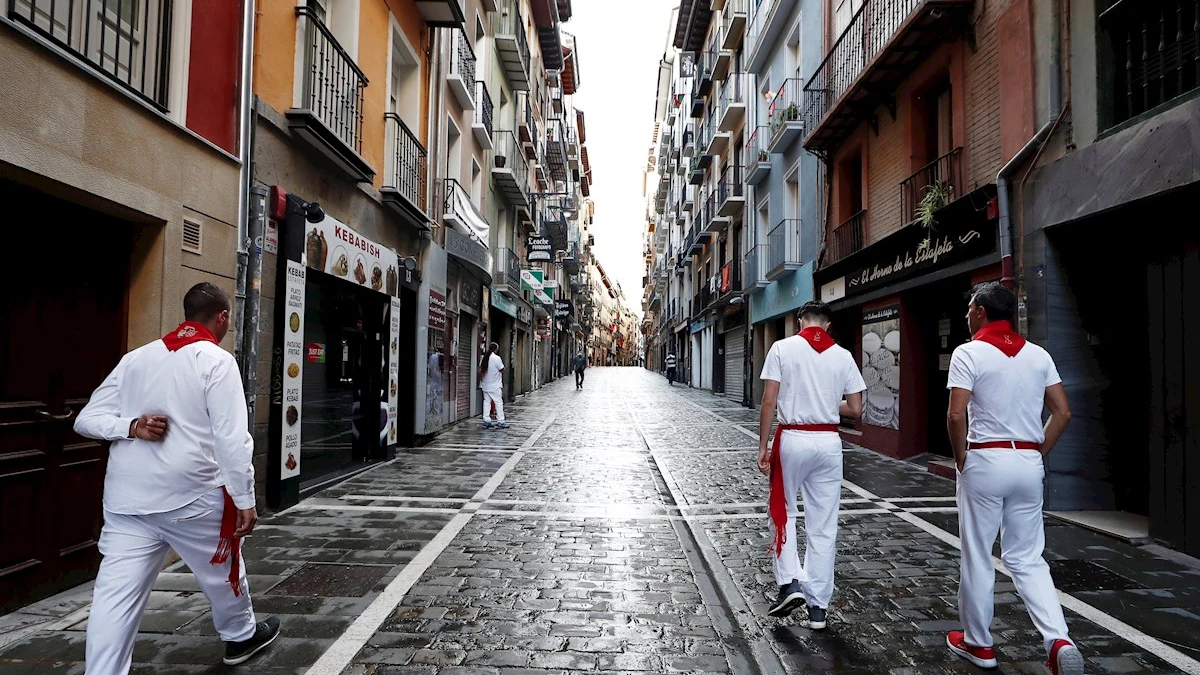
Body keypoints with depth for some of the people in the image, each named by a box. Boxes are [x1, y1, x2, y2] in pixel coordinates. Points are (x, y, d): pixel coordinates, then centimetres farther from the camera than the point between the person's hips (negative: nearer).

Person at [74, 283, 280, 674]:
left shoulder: (135, 358, 9)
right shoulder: (217, 361, -8)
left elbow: (86, 419, 9)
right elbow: (232, 439, -14)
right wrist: (244, 500, -9)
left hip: (127, 498, 4)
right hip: (191, 495, -4)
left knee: (116, 595, 4)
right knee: (223, 568, 19)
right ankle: (241, 636, 40)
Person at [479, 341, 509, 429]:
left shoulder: (485, 358, 6)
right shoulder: (496, 358, -14)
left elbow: (481, 371, 9)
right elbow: (502, 370, -10)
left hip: (485, 385, 7)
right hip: (495, 386, -7)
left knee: (487, 402, 8)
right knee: (499, 402, -1)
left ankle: (486, 421, 8)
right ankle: (501, 422, 0)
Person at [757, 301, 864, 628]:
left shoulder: (782, 348, -4)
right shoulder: (843, 356, 3)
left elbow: (769, 402, -8)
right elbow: (855, 409, 4)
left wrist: (763, 447, -3)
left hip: (793, 439, -2)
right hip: (829, 442, 2)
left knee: (783, 513, 17)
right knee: (823, 526, 10)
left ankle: (790, 584, 6)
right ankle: (818, 606, 17)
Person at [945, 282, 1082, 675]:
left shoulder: (969, 353, -9)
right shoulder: (1039, 355, 8)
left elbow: (956, 415, -17)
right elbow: (1062, 413, 7)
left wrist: (960, 457, -3)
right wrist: (1039, 454, 13)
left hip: (985, 461, -5)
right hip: (1029, 462, 5)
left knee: (977, 557, 8)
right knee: (1027, 558, 15)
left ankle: (978, 643, 21)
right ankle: (1059, 640, -1)